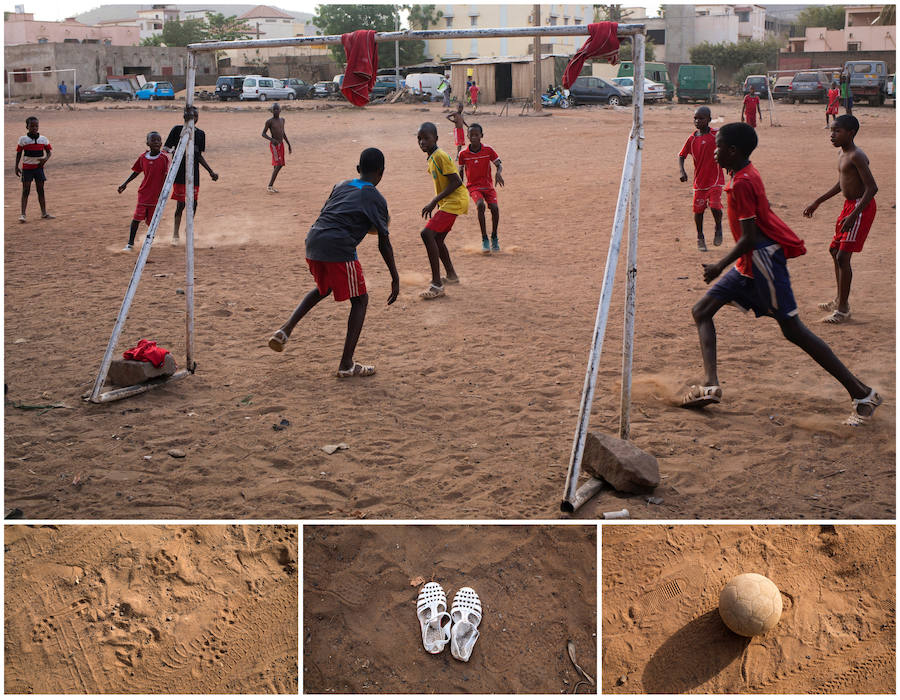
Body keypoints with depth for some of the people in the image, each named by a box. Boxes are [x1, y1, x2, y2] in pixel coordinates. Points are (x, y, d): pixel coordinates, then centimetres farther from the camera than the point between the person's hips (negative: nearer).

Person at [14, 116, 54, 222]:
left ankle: (44, 213, 17)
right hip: (27, 168, -2)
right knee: (26, 191, -4)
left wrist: (46, 159, -12)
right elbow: (19, 154, 0)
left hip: (39, 167, 3)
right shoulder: (23, 139, -4)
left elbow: (48, 151, 9)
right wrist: (16, 167, -4)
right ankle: (22, 214, -5)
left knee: (41, 190, 9)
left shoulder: (43, 139, 3)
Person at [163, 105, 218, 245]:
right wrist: (172, 151, -25)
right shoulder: (177, 129, -3)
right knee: (181, 204, -4)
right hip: (179, 173, -4)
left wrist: (211, 172, 17)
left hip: (194, 174, 4)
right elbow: (166, 147, -1)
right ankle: (175, 235, 9)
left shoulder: (200, 134, 9)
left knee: (193, 203, 3)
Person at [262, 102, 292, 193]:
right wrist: (271, 139, -26)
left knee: (278, 165, 9)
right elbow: (263, 134, -8)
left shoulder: (282, 119, 11)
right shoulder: (269, 121, -9)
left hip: (281, 144, 8)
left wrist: (289, 145, 20)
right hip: (274, 145, -7)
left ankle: (271, 185, 16)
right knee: (278, 165, -17)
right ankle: (270, 185, -13)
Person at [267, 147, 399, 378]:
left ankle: (285, 330, 19)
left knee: (323, 289, 33)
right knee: (360, 300, 9)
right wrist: (395, 279, 5)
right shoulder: (376, 198, 3)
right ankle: (346, 365, 6)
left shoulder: (340, 186, 20)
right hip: (339, 249, -7)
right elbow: (384, 244, 1)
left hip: (313, 243, 7)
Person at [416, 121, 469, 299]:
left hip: (455, 201, -11)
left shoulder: (440, 156, -17)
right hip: (448, 202, 11)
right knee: (437, 238, 22)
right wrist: (436, 202, 19)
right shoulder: (432, 158, 13)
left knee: (427, 233, -21)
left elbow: (456, 181, -22)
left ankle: (437, 285, -23)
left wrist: (434, 201, -21)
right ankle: (451, 276, 39)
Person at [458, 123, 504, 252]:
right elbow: (461, 171, 10)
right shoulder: (463, 154, -2)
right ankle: (484, 239, -19)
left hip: (488, 185, 1)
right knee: (480, 205, -29)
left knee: (494, 207, -21)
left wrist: (498, 173, -25)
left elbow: (499, 164, -2)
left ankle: (494, 237, 2)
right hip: (473, 187, -1)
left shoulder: (488, 150, -3)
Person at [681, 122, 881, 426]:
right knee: (702, 311, 7)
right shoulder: (746, 175, 10)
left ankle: (863, 394, 1)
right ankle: (711, 386, -1)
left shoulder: (741, 183, -19)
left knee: (793, 329, -6)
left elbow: (750, 238, -22)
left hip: (762, 260, -11)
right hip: (749, 263, 11)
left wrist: (720, 266, -14)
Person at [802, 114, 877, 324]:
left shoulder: (856, 156, -20)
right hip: (849, 205, 11)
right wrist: (817, 203, 27)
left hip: (861, 207, -11)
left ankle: (843, 310, -6)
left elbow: (872, 187, -27)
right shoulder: (844, 154, 10)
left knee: (843, 256, -13)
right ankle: (840, 300, 34)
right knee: (835, 250, 19)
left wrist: (854, 215, -34)